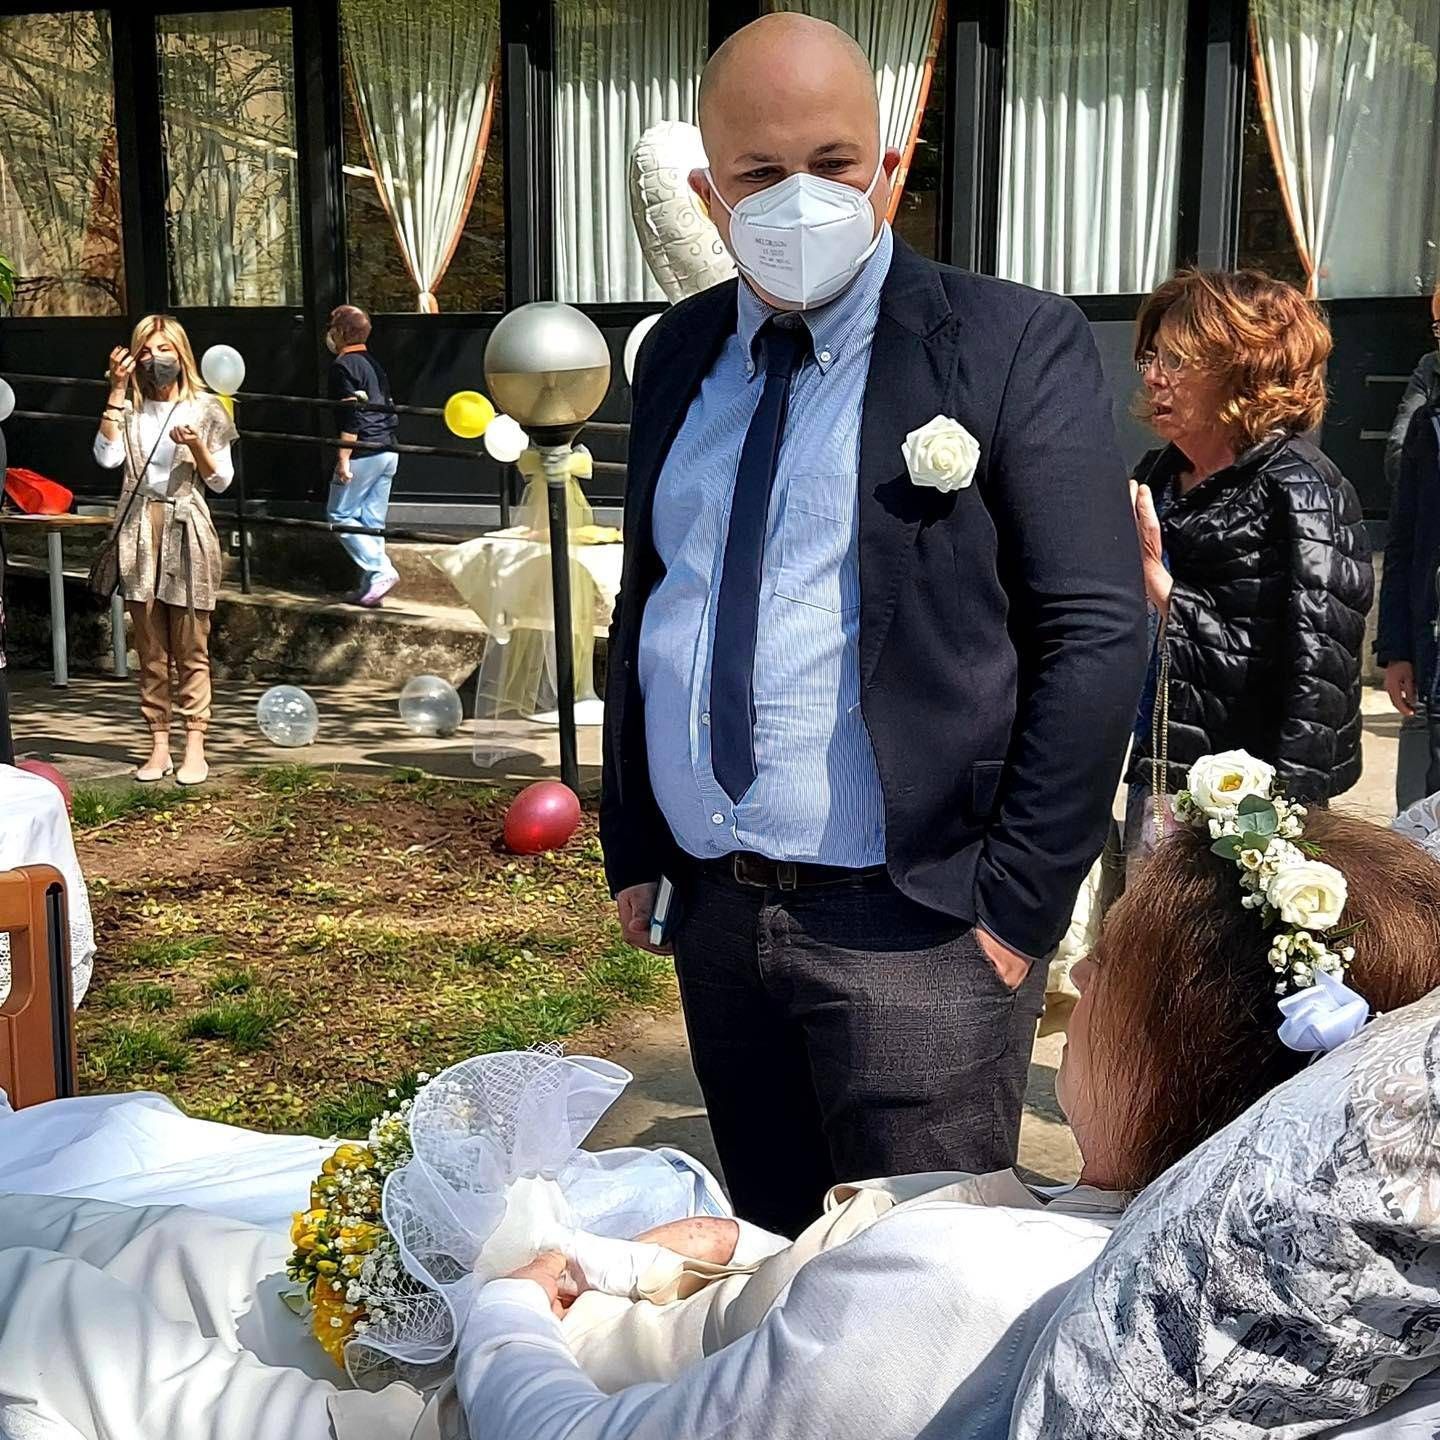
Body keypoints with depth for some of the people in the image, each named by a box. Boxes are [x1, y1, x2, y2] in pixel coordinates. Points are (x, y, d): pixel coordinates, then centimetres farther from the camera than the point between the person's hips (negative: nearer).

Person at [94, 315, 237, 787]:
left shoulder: (204, 408, 5)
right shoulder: (129, 409, 10)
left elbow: (221, 480, 4)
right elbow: (107, 456, -8)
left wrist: (196, 446, -15)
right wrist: (116, 390, -6)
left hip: (186, 533, -2)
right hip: (140, 534, 2)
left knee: (191, 652, -2)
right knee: (151, 654, 5)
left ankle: (194, 749, 1)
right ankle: (159, 747, 10)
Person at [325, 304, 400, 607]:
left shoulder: (343, 365, -10)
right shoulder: (374, 364, 17)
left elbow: (351, 415, -17)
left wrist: (343, 458, -17)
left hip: (364, 453, -8)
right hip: (389, 451, 8)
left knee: (339, 514, 1)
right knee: (372, 520, 10)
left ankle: (381, 571, -10)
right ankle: (371, 584, 10)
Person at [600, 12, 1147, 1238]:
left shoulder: (1012, 345, -7)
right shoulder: (679, 354, 10)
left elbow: (1096, 634, -11)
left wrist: (1019, 905, -13)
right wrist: (633, 848, 12)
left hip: (917, 926, -5)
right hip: (714, 912, 6)